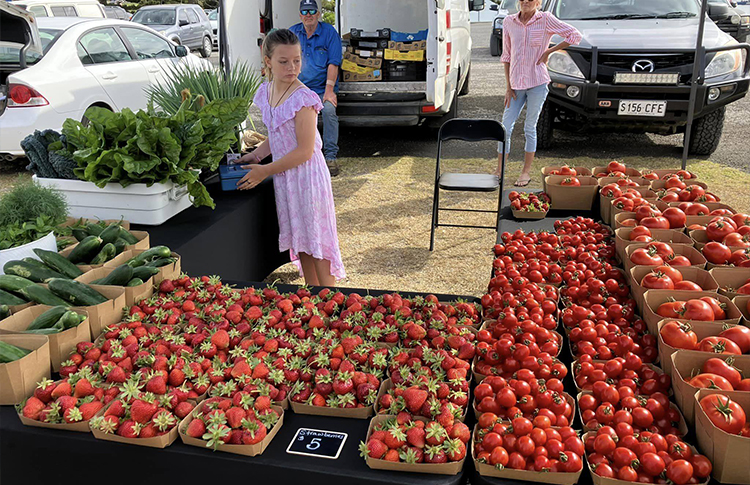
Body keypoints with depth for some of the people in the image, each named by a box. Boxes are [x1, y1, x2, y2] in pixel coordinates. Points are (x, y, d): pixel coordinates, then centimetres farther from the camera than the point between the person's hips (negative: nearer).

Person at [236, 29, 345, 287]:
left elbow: (305, 151, -20)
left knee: (316, 237, -1)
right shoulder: (266, 91, 6)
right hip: (284, 175, 7)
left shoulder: (302, 98, -18)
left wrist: (265, 171, -16)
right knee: (301, 238, 15)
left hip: (306, 173, -7)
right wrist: (255, 155, 3)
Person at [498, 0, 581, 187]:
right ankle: (499, 172, 9)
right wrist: (508, 87, 4)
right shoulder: (509, 22, 6)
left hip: (537, 82, -3)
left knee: (530, 128, 3)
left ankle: (526, 172, 15)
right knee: (505, 127, 0)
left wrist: (549, 51, -5)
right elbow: (506, 57, 9)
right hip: (516, 83, 3)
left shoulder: (545, 19, -3)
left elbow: (575, 35, 0)